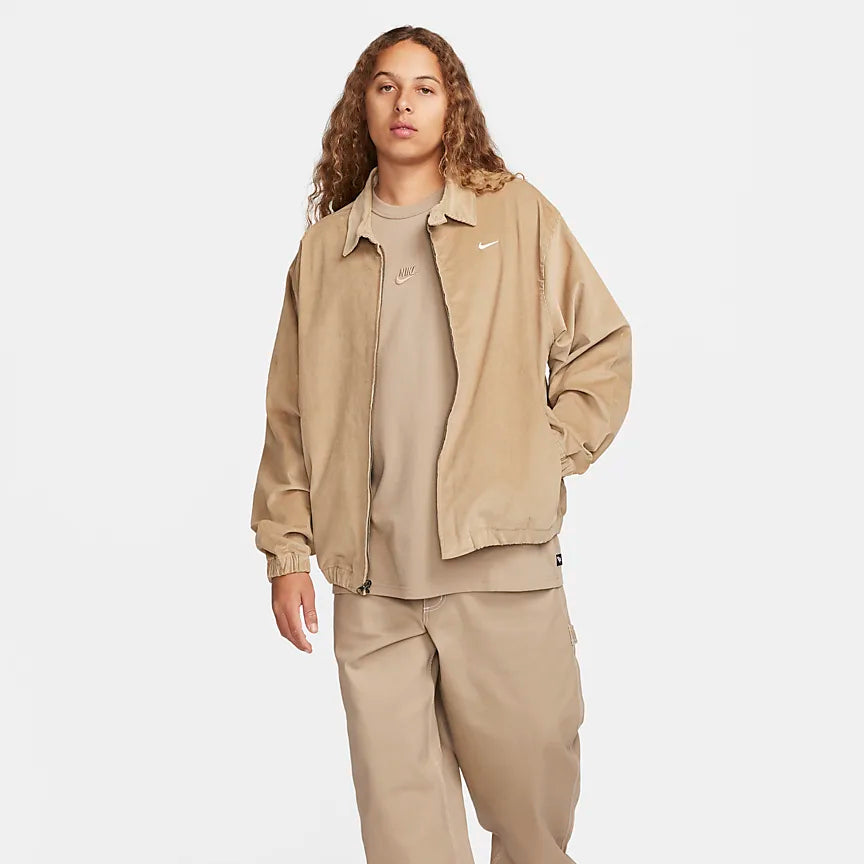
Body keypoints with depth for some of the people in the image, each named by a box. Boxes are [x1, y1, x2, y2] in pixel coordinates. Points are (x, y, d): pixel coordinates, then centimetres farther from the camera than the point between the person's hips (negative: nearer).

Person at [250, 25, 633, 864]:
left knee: (531, 786, 6)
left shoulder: (517, 213, 6)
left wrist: (547, 458, -2)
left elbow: (603, 344, 9)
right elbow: (291, 411, 12)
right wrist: (285, 549, 7)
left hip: (503, 557, -2)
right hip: (373, 577, 2)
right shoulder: (325, 245, 12)